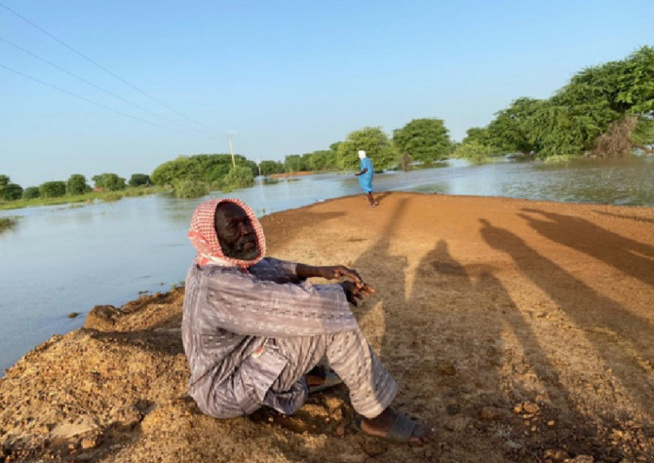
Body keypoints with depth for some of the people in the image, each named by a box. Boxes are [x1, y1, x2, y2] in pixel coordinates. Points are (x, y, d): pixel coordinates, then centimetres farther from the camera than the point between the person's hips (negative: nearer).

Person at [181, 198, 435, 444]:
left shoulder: (211, 263, -5)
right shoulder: (219, 286, -33)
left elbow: (266, 267, 2)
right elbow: (297, 306, -32)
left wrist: (320, 270, -12)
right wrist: (341, 292, -13)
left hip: (225, 364, 10)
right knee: (333, 321, -21)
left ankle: (307, 372, 16)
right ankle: (377, 415, -6)